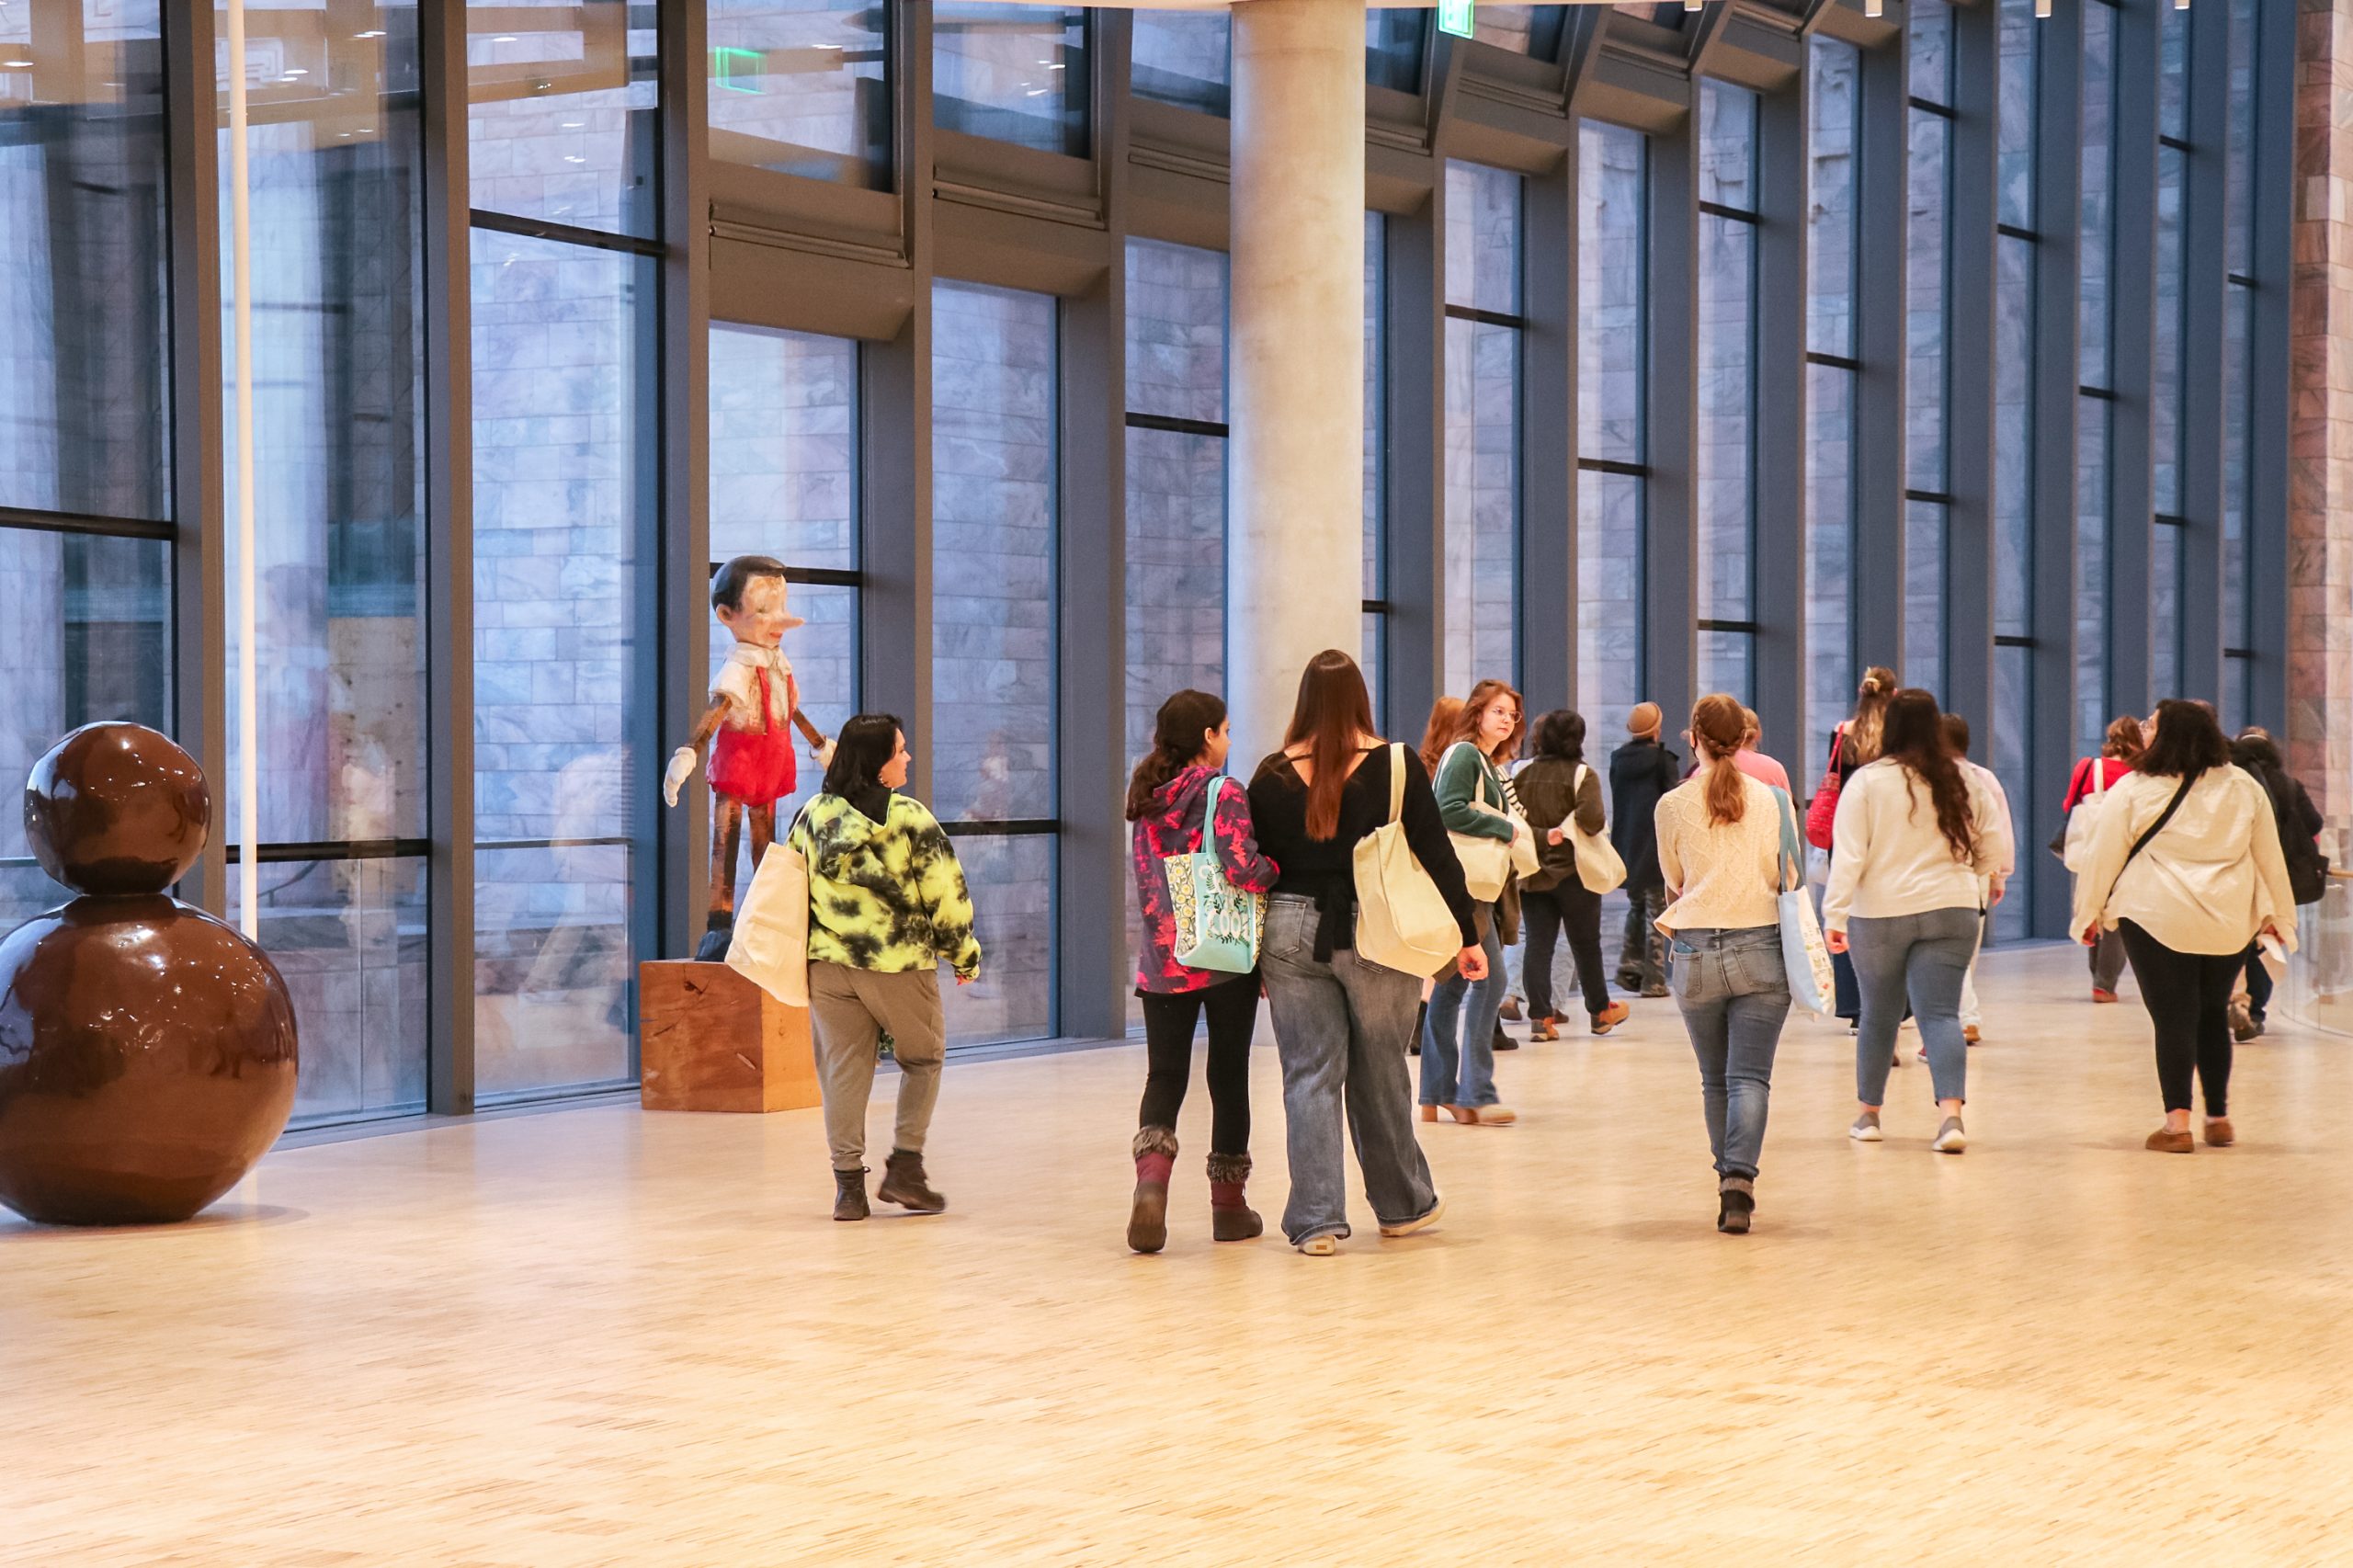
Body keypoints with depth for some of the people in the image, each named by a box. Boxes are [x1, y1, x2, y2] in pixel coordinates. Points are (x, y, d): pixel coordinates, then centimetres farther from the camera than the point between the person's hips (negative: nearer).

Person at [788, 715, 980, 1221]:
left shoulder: (812, 815, 4)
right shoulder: (909, 817, -10)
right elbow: (945, 892, -8)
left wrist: (801, 956, 21)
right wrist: (965, 953, 5)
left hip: (829, 964, 4)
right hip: (899, 963, -4)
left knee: (843, 1069, 9)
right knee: (923, 1058, 15)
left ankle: (848, 1183, 6)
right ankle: (905, 1167, 8)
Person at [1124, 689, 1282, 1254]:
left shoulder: (1147, 800, 8)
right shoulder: (1223, 794, -10)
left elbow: (1148, 879, 13)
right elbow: (1242, 869, -21)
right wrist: (1288, 869, -3)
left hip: (1162, 957, 4)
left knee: (1164, 1075, 4)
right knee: (1229, 1075, 8)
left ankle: (1151, 1175, -22)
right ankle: (1229, 1202, 16)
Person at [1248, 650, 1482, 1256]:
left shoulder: (1273, 777, -1)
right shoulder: (1396, 767, -4)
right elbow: (1437, 855, -2)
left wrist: (1251, 953, 15)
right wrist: (1467, 935, 5)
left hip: (1292, 933, 1)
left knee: (1309, 1079, 4)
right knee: (1380, 1074, 13)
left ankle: (1317, 1220, 1)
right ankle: (1402, 1205, 28)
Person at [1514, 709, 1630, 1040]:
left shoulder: (1522, 774, 2)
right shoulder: (1582, 774, -11)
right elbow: (1592, 818, -23)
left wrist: (1542, 837, 0)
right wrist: (1568, 829, -5)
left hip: (1532, 873, 3)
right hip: (1572, 873, -3)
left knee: (1538, 945, 3)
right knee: (1586, 944, 11)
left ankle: (1540, 1017, -3)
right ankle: (1600, 1012, 24)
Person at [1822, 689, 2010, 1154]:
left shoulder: (1866, 781, -7)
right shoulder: (1963, 781, 3)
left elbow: (1848, 854, -10)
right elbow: (1993, 842, 12)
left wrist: (1834, 915, -8)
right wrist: (1993, 877, 33)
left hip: (1879, 913, -1)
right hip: (1951, 910, 1)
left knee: (1878, 1015, 14)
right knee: (1940, 1013, -2)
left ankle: (1867, 1115, 28)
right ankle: (1952, 1115, -21)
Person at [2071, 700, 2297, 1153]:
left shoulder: (2134, 790, -6)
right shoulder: (2245, 788, 6)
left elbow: (2103, 855, -2)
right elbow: (2270, 856, 12)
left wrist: (2089, 912, 8)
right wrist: (2279, 914, 20)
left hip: (2156, 921, -4)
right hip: (2228, 924, 4)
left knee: (2172, 1018, 0)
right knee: (2213, 1016, 17)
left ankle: (2177, 1123, -6)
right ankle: (2219, 1119, 22)